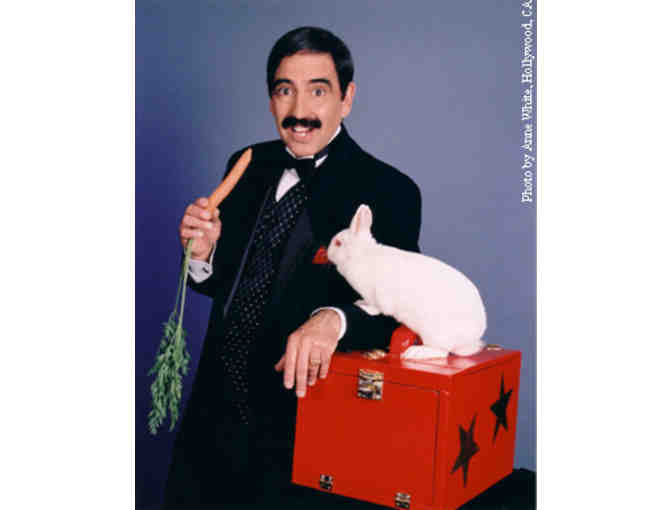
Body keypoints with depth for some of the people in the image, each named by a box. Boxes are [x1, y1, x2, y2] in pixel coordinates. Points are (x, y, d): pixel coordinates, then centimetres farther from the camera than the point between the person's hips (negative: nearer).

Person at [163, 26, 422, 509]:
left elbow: (399, 309, -18)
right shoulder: (247, 166, 3)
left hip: (297, 430, -5)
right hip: (214, 412, 5)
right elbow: (221, 282, 11)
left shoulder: (389, 192, -13)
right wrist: (204, 252, -11)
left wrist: (334, 320, -37)